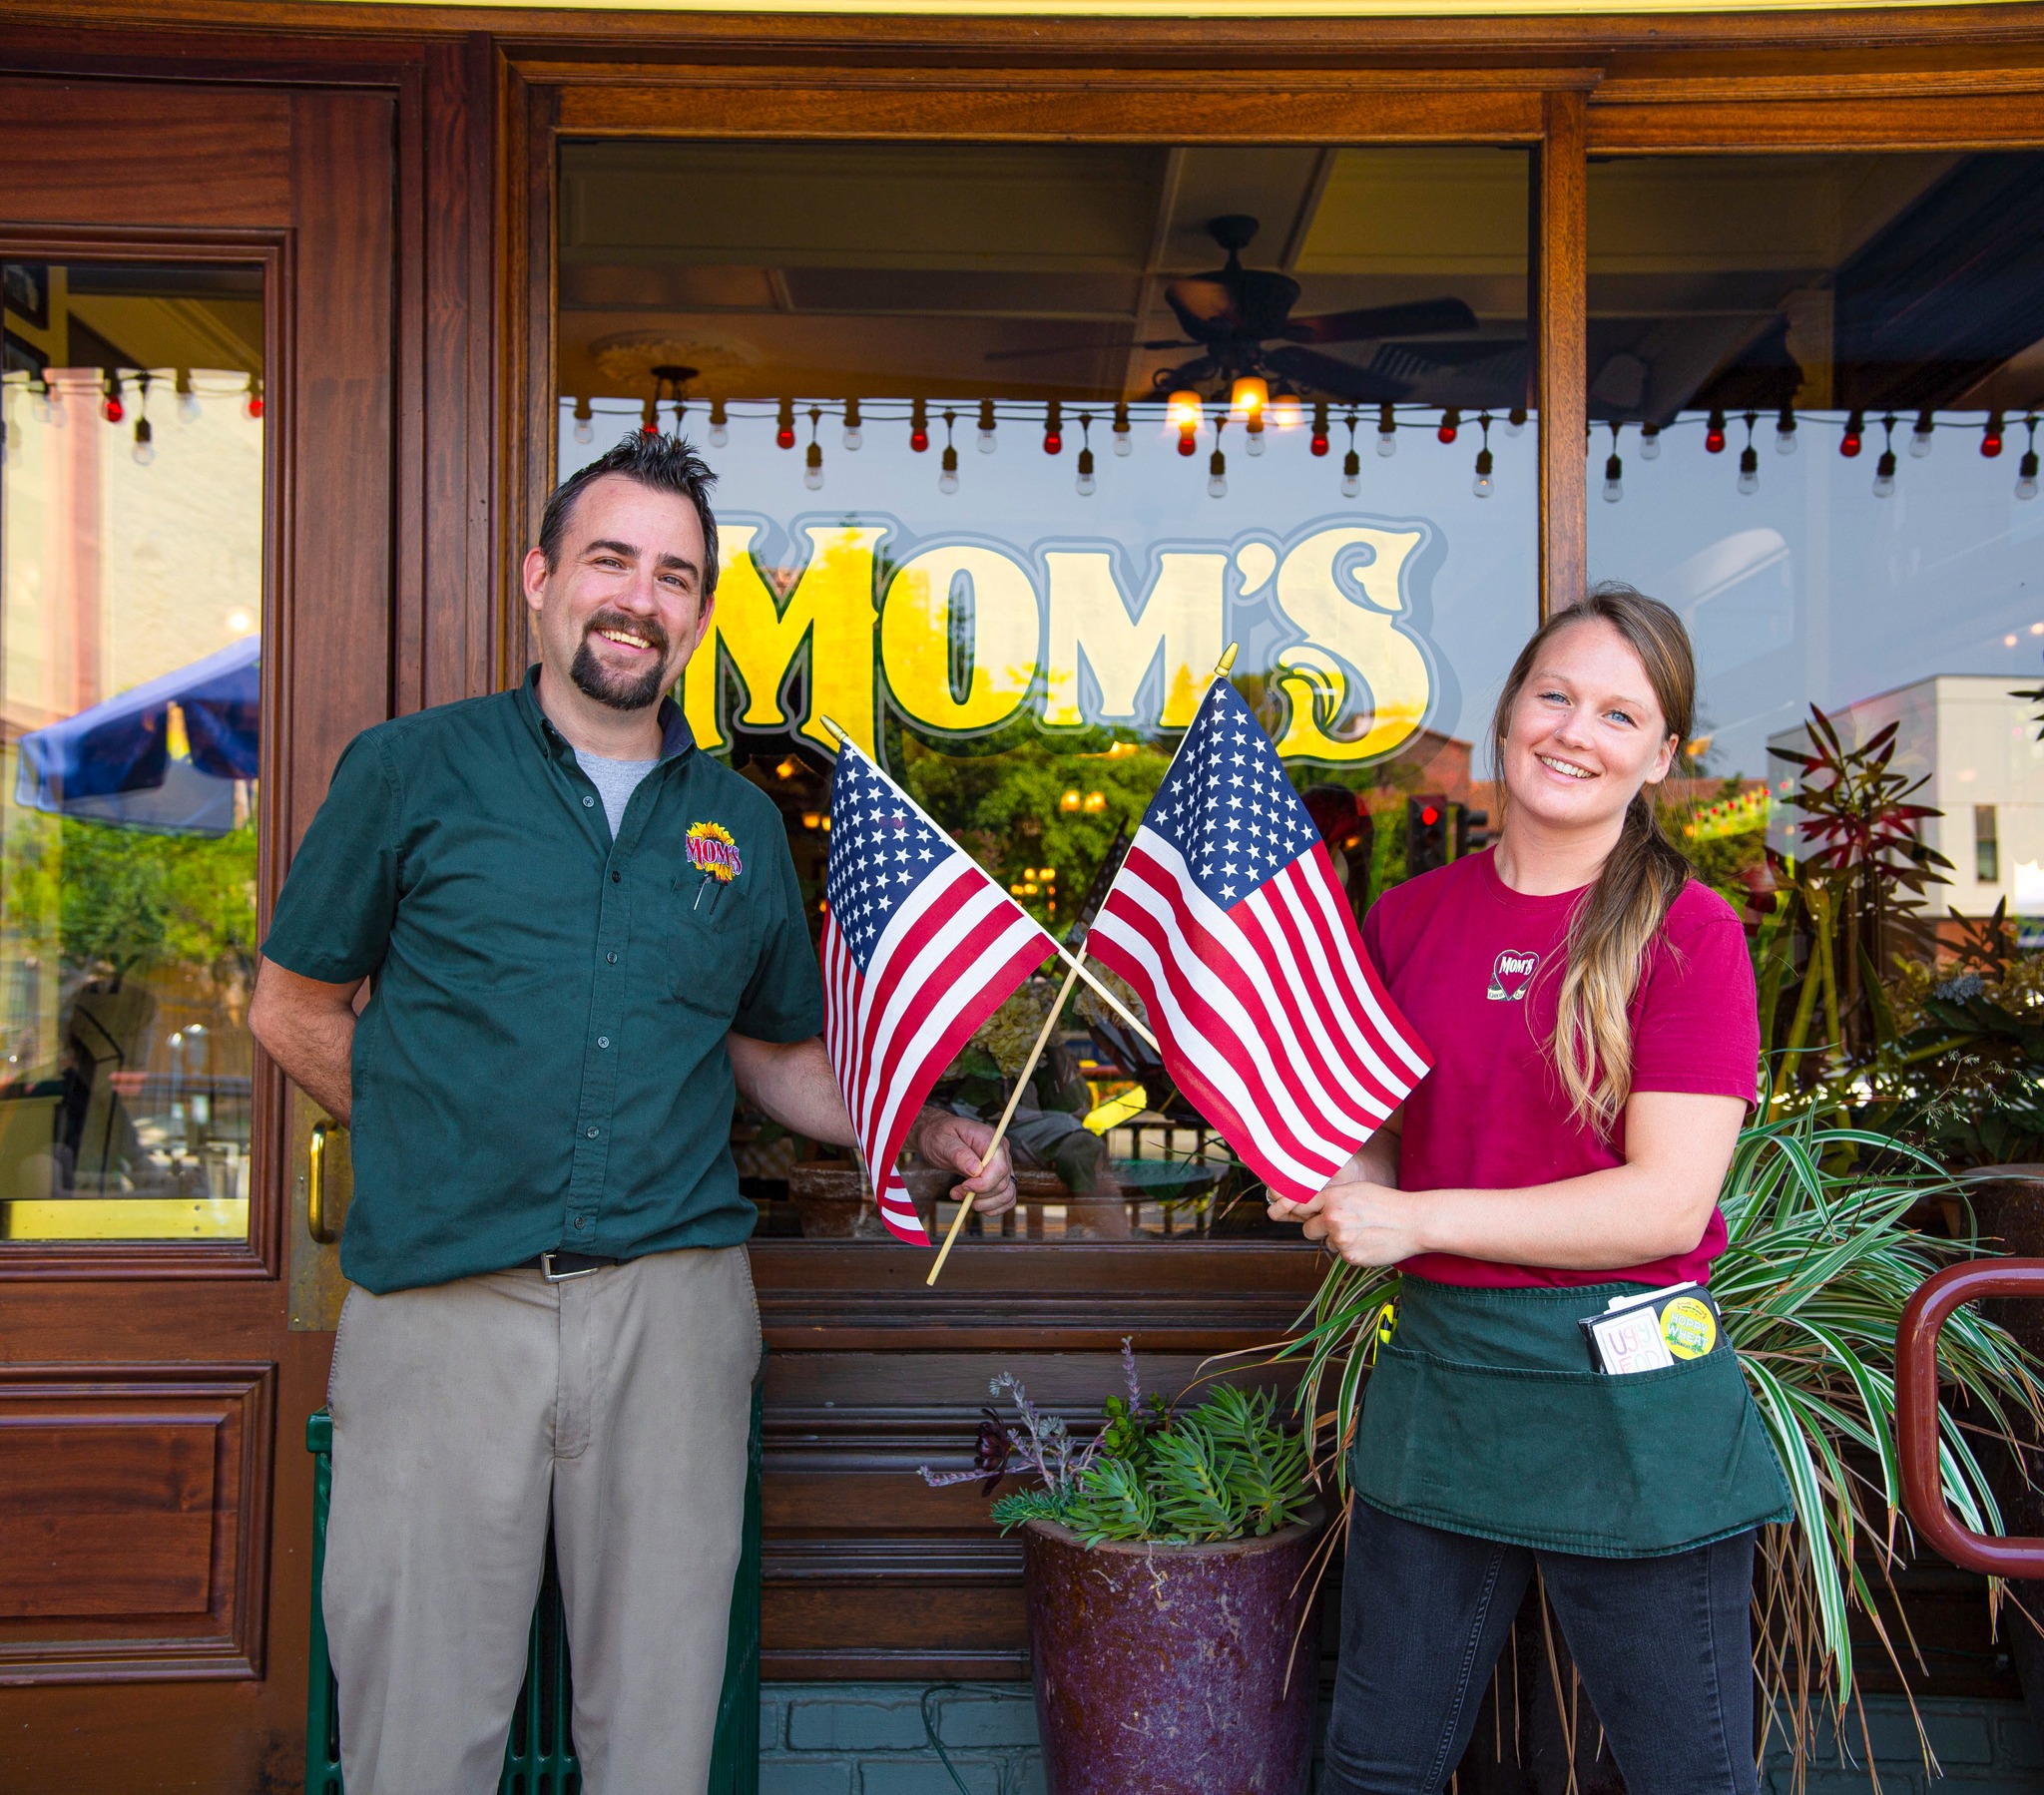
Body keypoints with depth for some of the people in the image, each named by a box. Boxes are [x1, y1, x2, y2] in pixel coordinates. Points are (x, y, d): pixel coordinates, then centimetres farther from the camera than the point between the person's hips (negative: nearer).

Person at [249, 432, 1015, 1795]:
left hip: (675, 1299, 2)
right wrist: (446, 1137, 2)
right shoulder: (413, 773, 2)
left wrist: (925, 1135, 6)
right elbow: (294, 1006, 10)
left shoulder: (742, 824, 11)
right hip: (442, 1303, -2)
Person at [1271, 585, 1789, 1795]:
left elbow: (1667, 1202, -16)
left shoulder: (1689, 932, -8)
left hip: (1626, 1398, -4)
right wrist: (1324, 1184, -9)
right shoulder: (1410, 916, 5)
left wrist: (1419, 1219, -17)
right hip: (1434, 1369, 4)